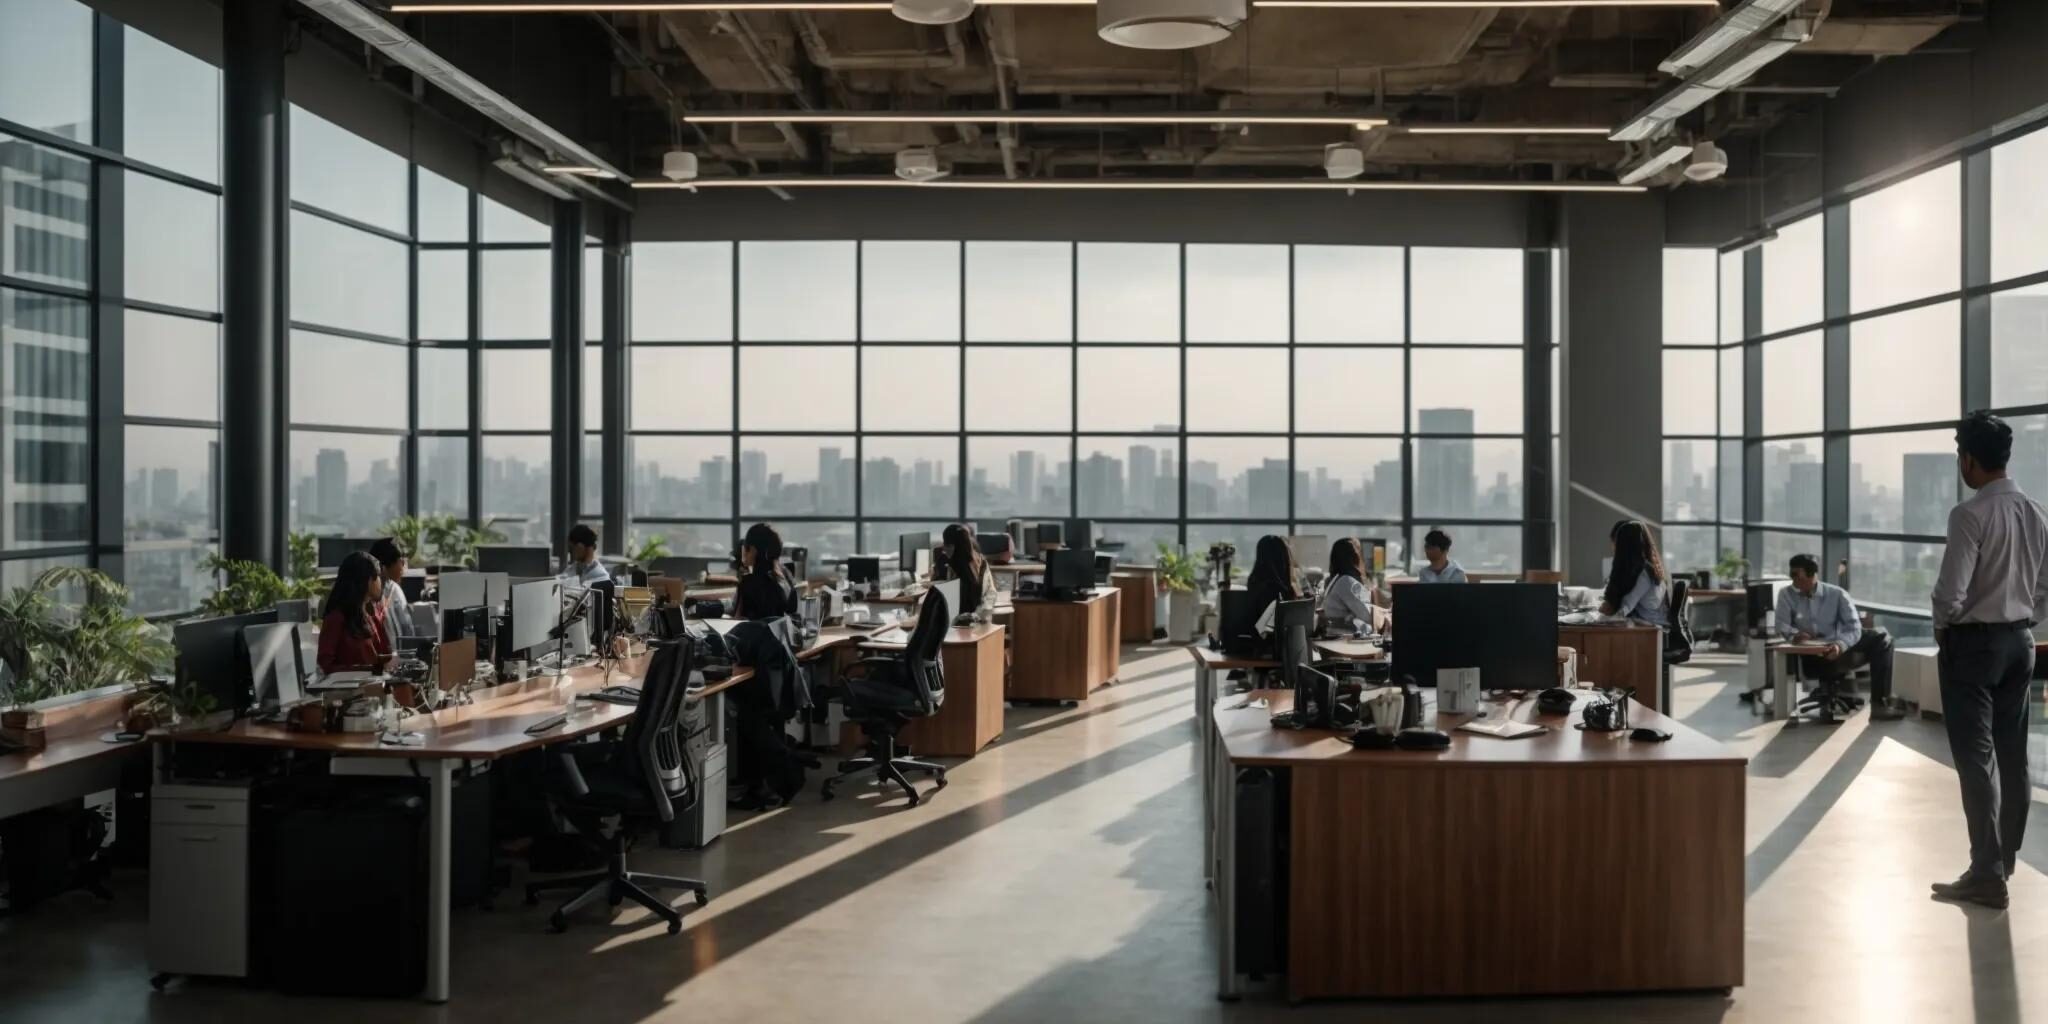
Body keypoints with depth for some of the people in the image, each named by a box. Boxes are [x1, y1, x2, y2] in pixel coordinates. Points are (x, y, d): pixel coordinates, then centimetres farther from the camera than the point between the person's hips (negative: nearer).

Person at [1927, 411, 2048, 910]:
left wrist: (1941, 627, -3)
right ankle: (2004, 858, 28)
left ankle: (1987, 874, -2)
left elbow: (1951, 590, -21)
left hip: (1973, 642, -8)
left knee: (1975, 759, -4)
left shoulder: (1970, 514, -19)